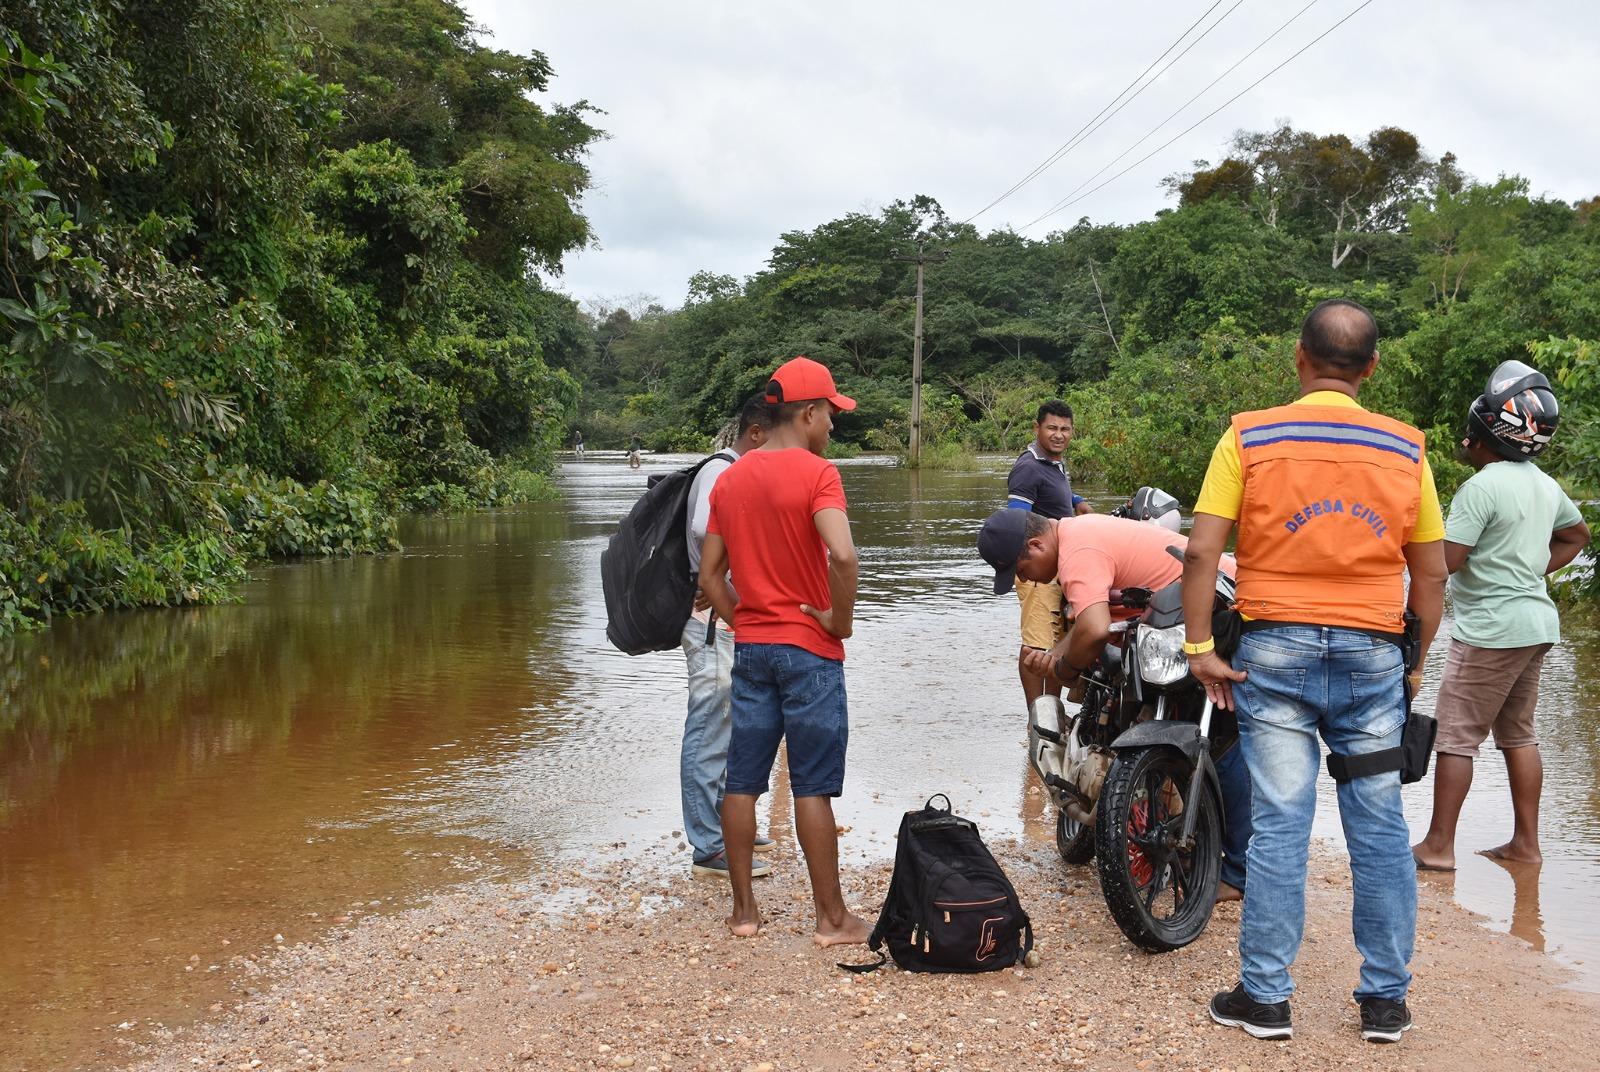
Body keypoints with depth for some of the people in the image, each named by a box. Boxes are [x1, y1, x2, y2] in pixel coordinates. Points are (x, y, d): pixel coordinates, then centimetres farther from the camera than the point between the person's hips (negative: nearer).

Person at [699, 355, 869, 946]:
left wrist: (744, 624, 14)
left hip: (750, 648, 6)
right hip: (808, 650, -6)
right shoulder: (816, 472, -13)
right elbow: (842, 554, -28)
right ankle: (832, 918, 8)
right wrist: (841, 619, -15)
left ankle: (744, 909, 17)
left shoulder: (730, 478, 8)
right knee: (813, 787, 0)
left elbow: (710, 574, 10)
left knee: (742, 782, 10)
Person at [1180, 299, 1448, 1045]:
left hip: (1277, 651, -1)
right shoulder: (1404, 448, 2)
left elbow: (1200, 551, -9)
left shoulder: (1249, 438, -3)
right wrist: (1417, 663, 16)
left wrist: (1199, 647, -3)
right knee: (1380, 829, 8)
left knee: (1278, 828, 2)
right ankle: (1386, 1001, 16)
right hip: (1373, 655, 1)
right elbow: (1431, 571, 5)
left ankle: (1265, 997, 9)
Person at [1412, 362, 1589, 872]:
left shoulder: (1482, 488, -17)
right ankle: (1525, 842, 20)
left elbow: (1446, 560, -20)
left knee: (1456, 735, -2)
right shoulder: (1545, 485, 11)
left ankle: (1439, 845, 1)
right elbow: (1576, 535, 28)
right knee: (1518, 733, 16)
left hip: (1491, 628, -9)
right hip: (1538, 622, 9)